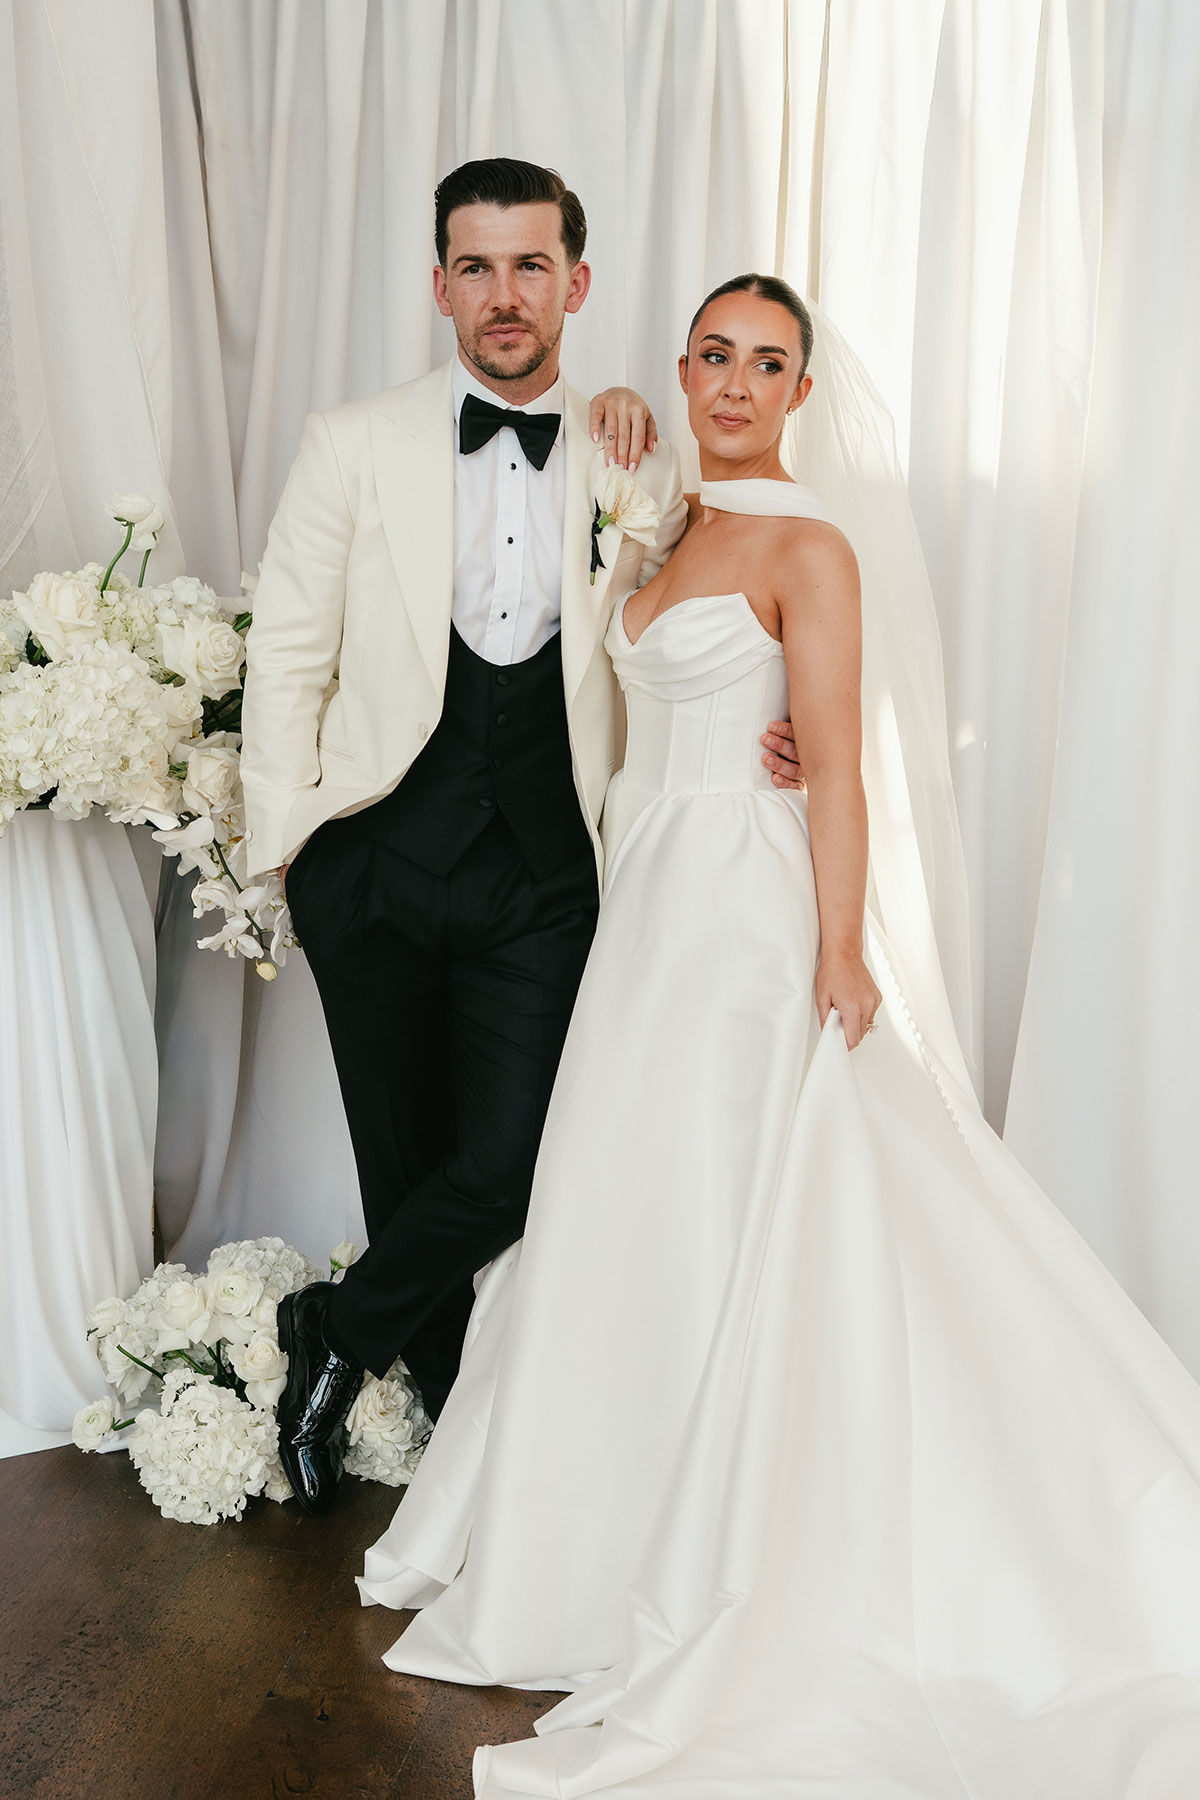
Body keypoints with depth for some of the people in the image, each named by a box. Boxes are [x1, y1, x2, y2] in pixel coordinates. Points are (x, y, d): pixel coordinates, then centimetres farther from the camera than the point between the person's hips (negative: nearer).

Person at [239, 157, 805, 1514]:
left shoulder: (635, 464, 5)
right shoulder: (355, 445, 1)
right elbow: (288, 655, 2)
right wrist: (282, 855, -2)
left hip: (544, 881, 1)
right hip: (378, 870, 0)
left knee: (505, 1172, -6)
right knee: (403, 1163, 12)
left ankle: (333, 1333, 24)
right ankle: (454, 1416, 36)